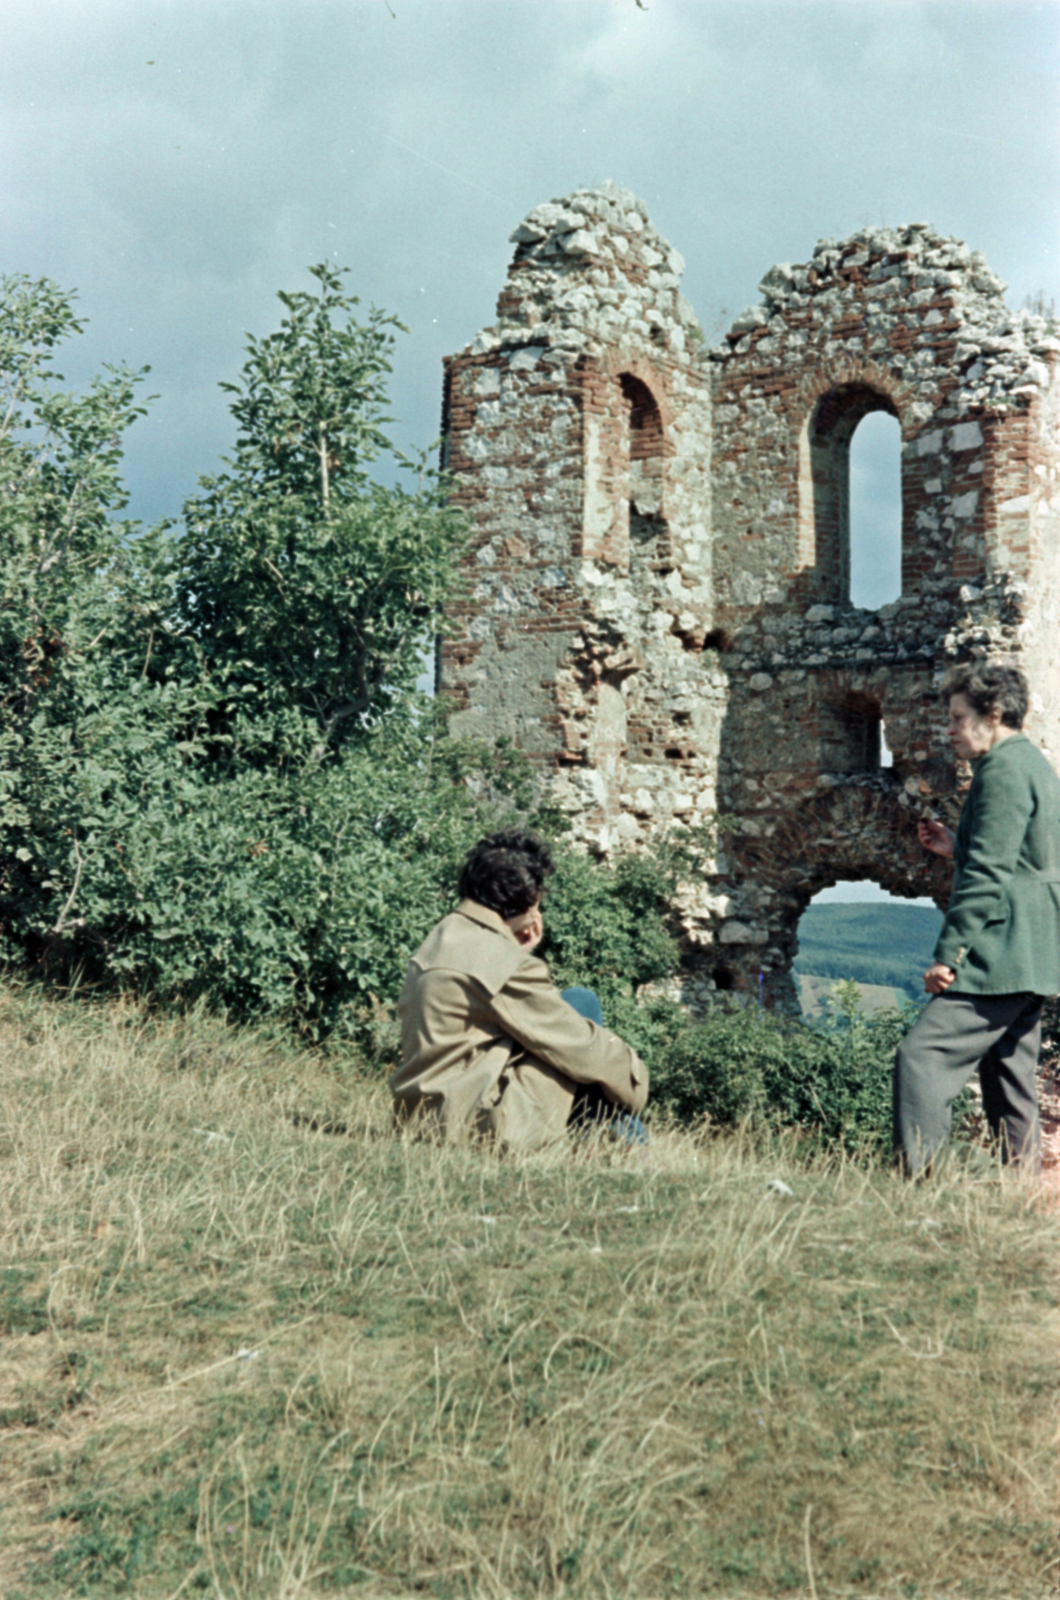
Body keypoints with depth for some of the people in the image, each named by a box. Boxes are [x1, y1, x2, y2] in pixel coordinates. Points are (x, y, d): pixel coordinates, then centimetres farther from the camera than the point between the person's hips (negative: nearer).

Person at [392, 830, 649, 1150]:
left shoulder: (439, 939, 11)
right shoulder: (502, 962, -18)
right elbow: (578, 1044, -10)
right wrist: (635, 1073, 5)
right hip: (481, 1121, -9)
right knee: (581, 1005, 0)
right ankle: (628, 1147, 9)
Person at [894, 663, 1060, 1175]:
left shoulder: (1003, 770, -12)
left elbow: (988, 876, -19)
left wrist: (947, 954, -19)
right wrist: (957, 849, 17)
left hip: (999, 955, -11)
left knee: (921, 1057, -16)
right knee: (1009, 1079, 13)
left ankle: (918, 1180, -21)